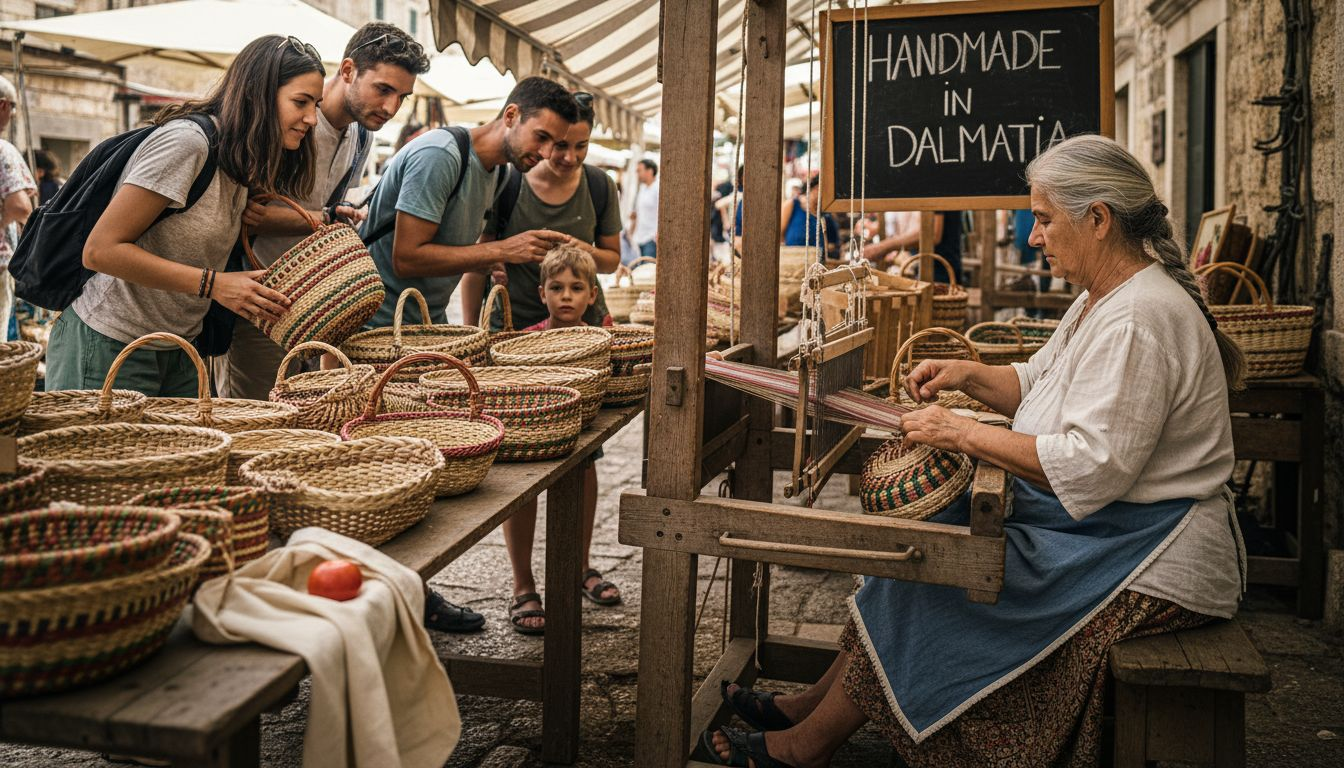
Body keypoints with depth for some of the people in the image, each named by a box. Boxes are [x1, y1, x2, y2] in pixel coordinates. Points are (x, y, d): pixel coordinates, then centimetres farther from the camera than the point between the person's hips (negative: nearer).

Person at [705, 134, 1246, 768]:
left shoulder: (1142, 317, -24)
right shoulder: (1101, 300, 11)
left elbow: (1095, 466, -29)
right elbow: (1034, 386, 19)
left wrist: (966, 435, -23)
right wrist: (968, 375, 0)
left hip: (1146, 561, -10)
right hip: (1106, 531, 10)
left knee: (929, 574, -15)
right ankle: (816, 703, 8)